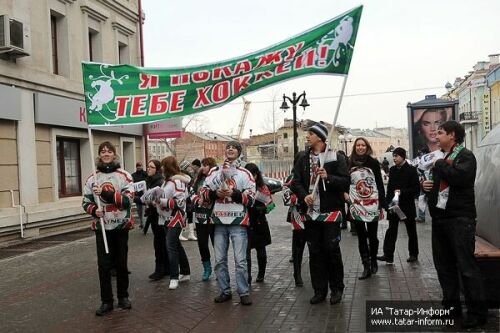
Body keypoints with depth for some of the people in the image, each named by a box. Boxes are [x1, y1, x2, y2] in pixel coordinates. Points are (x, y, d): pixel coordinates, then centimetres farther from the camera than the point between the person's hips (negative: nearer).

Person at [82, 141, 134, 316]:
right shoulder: (92, 178, 3)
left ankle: (123, 296, 28)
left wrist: (105, 193, -24)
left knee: (121, 263, 10)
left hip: (120, 226, -1)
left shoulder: (124, 175, -4)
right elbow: (86, 202, 7)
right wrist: (94, 210, -15)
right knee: (104, 264, 2)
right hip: (101, 227, 1)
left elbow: (127, 199, -14)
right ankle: (106, 301, 15)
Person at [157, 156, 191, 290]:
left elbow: (180, 202, -23)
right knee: (176, 245, 16)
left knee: (171, 246, -12)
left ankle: (174, 277, -3)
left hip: (175, 218, -10)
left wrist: (163, 202, -27)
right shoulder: (167, 181, 13)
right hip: (167, 218, 10)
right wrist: (157, 200, 9)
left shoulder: (178, 182, -16)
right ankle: (185, 273, 28)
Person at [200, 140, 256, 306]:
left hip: (238, 222, -3)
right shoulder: (214, 171, 13)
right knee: (220, 260, 9)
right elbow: (204, 193, 10)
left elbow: (251, 199, -2)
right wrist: (215, 193, -9)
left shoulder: (245, 173, 3)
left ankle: (244, 293, 9)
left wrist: (234, 193, -15)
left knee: (240, 260, -3)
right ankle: (225, 291, 22)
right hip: (219, 221, 3)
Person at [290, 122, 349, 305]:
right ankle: (319, 290, 21)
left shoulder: (336, 157, -2)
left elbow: (345, 182, -5)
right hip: (310, 212, 4)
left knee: (332, 250, 2)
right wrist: (304, 195, -14)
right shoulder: (302, 157, 9)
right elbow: (295, 182, 4)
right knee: (315, 252, 9)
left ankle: (336, 288, 20)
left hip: (330, 211, -3)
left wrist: (328, 177, -20)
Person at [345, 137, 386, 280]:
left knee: (372, 236, 5)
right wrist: (344, 193, -4)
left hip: (372, 205, -1)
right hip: (356, 206, 2)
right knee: (361, 238, 6)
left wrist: (382, 205, -2)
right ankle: (366, 267, 14)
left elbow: (380, 184, 1)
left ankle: (373, 261, 30)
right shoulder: (350, 163, 5)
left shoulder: (373, 163, 1)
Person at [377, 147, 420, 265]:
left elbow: (416, 189, -10)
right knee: (391, 230, -1)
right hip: (393, 205, 4)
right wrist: (388, 203, 5)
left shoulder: (411, 170, -7)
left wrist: (402, 192, -20)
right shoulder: (392, 169, 8)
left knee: (411, 231, 11)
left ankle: (413, 254, 25)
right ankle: (388, 255, -1)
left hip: (407, 205, -4)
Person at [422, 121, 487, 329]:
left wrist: (440, 165, -11)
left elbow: (459, 177, -26)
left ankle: (478, 312, 5)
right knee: (444, 265, 13)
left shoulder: (466, 156, -6)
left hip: (460, 218, -8)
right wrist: (426, 185, 7)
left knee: (466, 266, -6)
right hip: (440, 217, 8)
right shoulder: (441, 158, 18)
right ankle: (451, 306, 24)